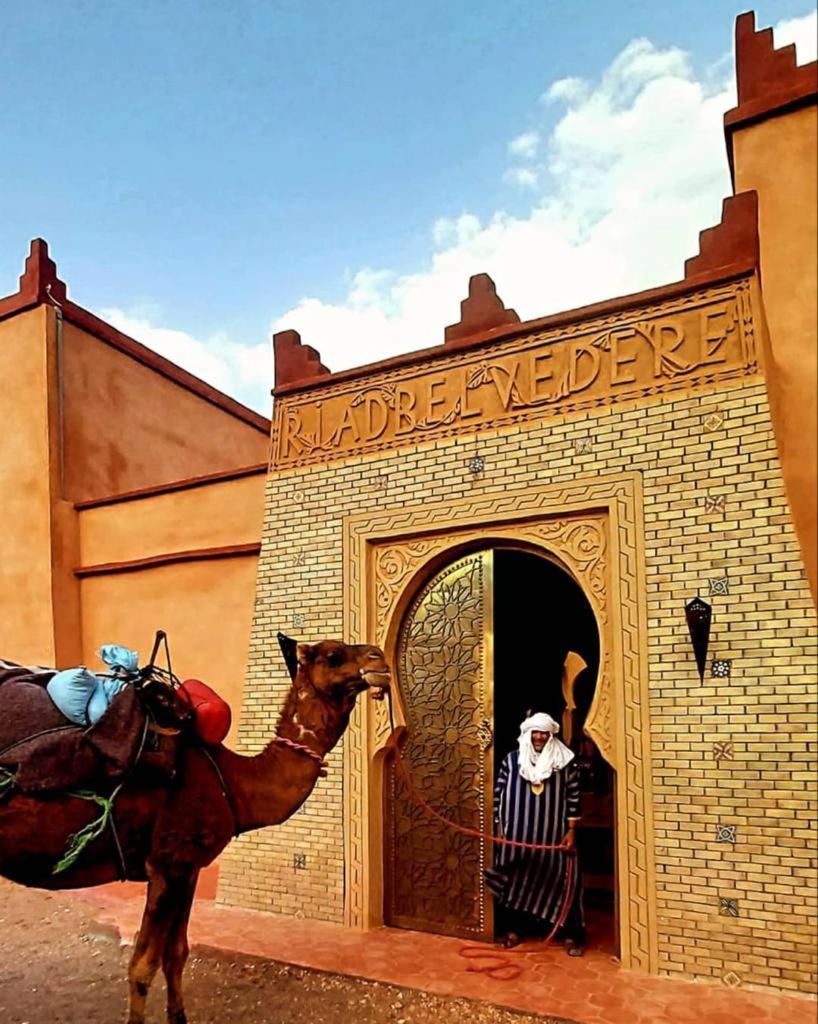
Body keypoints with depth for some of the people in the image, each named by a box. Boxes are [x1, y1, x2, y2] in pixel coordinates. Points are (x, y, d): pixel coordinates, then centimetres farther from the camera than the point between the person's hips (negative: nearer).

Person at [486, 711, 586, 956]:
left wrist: (571, 830, -5)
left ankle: (570, 934, 10)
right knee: (516, 878, 9)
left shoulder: (565, 761, -2)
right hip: (518, 832, 1)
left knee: (560, 877, -1)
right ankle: (515, 928, 23)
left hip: (553, 834, -1)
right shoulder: (512, 759, 1)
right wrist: (499, 828, 2)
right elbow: (499, 794, 5)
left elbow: (573, 797, 0)